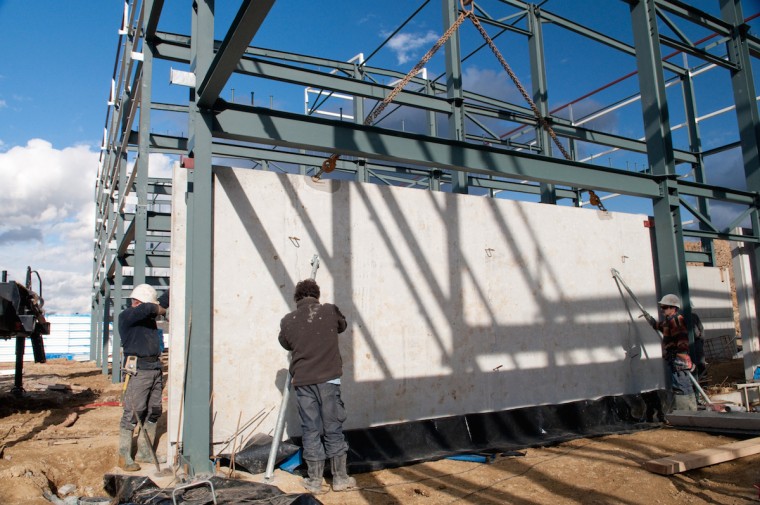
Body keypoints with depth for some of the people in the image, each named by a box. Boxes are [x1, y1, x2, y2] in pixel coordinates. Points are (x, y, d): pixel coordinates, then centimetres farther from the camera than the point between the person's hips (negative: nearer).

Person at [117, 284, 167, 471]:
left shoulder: (149, 318, 19)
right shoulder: (126, 315, -6)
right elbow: (148, 309, -21)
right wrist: (161, 310, -4)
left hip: (155, 369, 8)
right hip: (138, 371, -8)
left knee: (154, 412, 10)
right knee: (133, 413, -5)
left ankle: (145, 452, 20)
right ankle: (124, 457, 5)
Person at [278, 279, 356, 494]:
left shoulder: (288, 321, 2)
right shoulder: (330, 311, -2)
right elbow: (342, 325, 19)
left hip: (302, 381, 1)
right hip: (328, 379, -1)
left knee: (311, 430, 9)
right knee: (333, 428, 8)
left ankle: (314, 481, 17)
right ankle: (340, 478, 18)